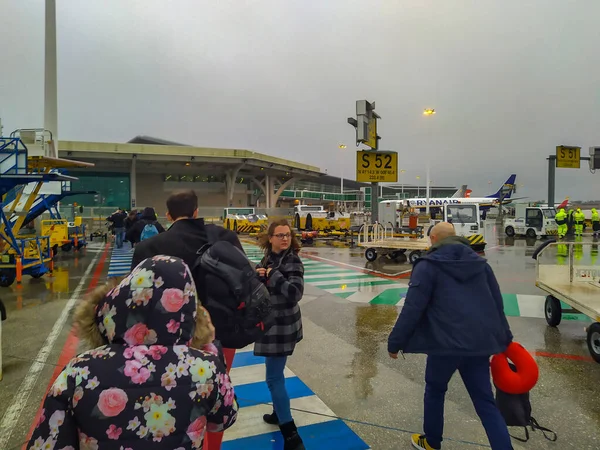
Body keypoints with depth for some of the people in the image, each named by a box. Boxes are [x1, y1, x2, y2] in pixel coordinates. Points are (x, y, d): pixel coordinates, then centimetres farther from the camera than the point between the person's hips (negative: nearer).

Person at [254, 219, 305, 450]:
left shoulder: (293, 261, -18)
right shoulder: (268, 258, 3)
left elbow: (295, 293, -30)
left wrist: (272, 275, -26)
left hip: (282, 327, -8)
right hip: (271, 324, 8)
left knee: (274, 377, -5)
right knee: (275, 372, 22)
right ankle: (279, 412, 43)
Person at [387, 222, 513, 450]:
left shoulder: (428, 266, -6)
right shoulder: (480, 263, 12)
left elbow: (412, 308, -11)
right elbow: (497, 304, 16)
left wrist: (395, 342, -4)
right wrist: (504, 339, 27)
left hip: (446, 342, -4)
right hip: (480, 341, 5)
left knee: (435, 390, 20)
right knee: (485, 401, 14)